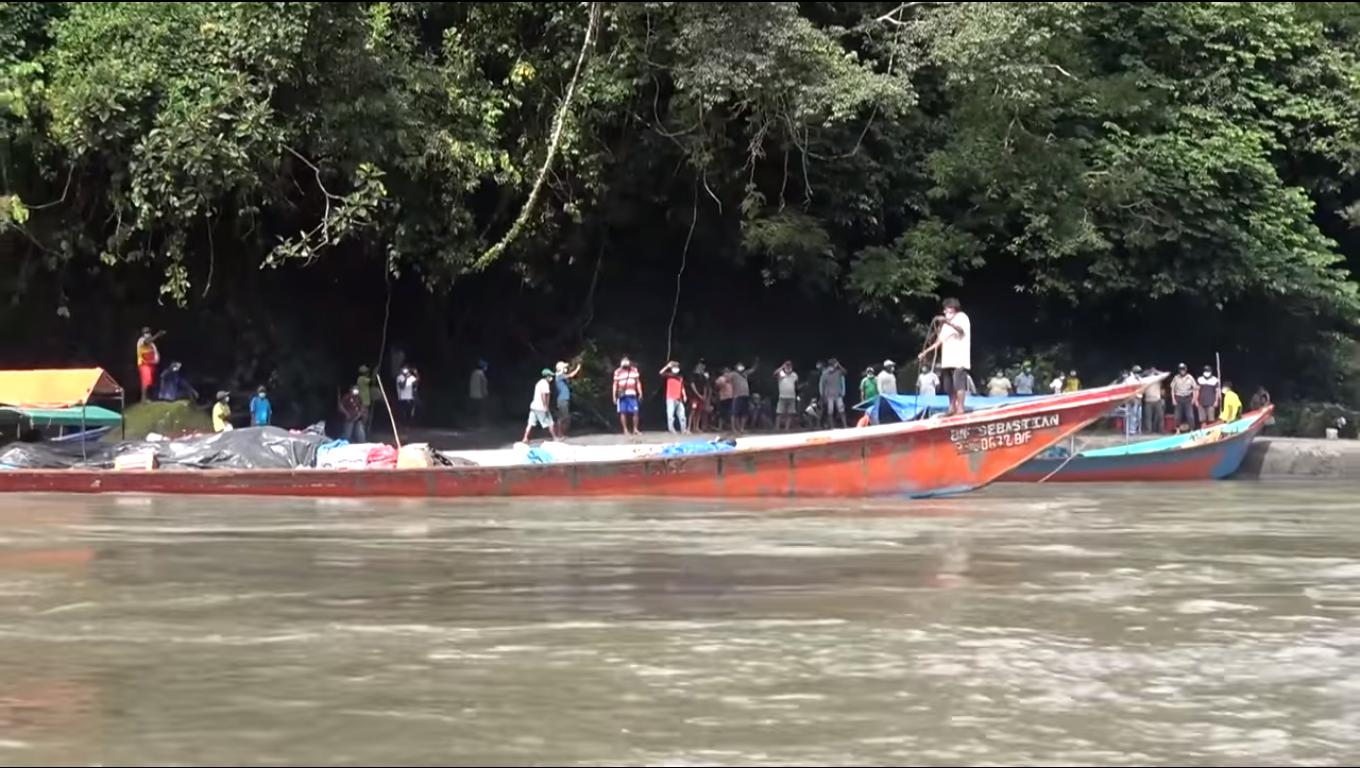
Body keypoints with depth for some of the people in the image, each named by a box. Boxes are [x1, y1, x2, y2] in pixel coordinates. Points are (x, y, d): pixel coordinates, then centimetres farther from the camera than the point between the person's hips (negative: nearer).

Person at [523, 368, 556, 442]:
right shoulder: (545, 383, -13)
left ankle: (525, 438, 1)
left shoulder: (540, 382, 18)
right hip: (541, 408, -9)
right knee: (550, 423, 4)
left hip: (534, 406, 9)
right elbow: (543, 395, -23)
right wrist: (545, 407, -24)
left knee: (531, 424, 5)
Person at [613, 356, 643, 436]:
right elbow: (615, 384, 5)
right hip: (622, 395, -1)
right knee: (623, 412, -1)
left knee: (635, 412, -5)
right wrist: (614, 396, 1)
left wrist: (640, 393, 4)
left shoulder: (634, 370, 9)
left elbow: (638, 382, 11)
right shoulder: (618, 372, 3)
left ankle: (635, 429, 6)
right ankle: (625, 430, 5)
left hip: (632, 394, 1)